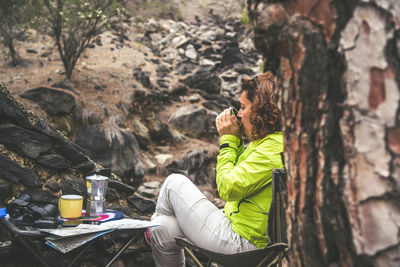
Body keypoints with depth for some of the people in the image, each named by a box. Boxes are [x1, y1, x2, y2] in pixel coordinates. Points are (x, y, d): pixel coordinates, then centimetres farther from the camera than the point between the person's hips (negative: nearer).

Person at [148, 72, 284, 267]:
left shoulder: (274, 147, -21)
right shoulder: (263, 141, 10)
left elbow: (228, 188, -22)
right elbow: (240, 173, 22)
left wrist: (228, 139, -10)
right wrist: (235, 139, 8)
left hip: (240, 242, -9)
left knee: (174, 183, 2)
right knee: (161, 230, 7)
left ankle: (156, 219, 31)